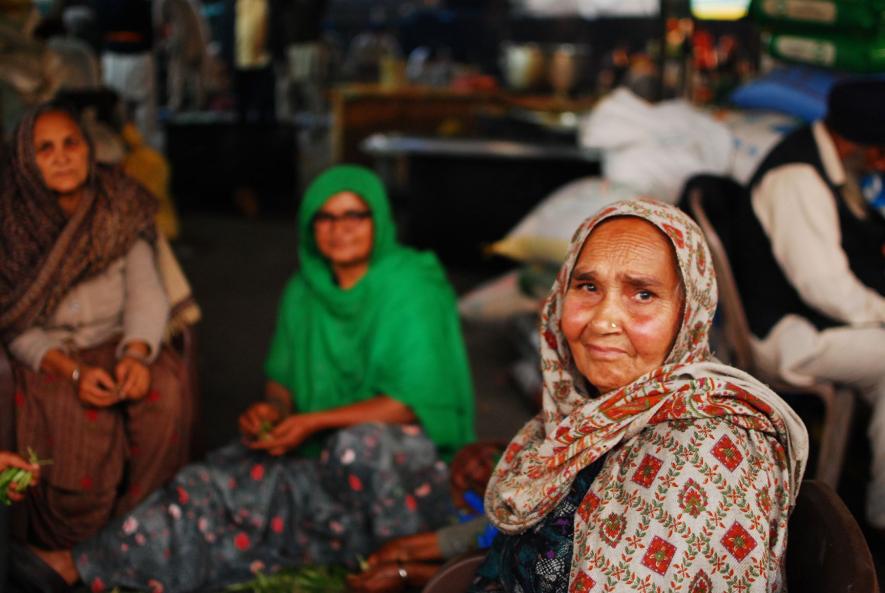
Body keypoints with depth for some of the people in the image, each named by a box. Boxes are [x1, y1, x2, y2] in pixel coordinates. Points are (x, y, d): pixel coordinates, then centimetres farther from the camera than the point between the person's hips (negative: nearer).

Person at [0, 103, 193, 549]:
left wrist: (137, 353, -27)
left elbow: (147, 295, -7)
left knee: (166, 387, -29)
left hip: (115, 345, 2)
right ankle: (68, 555, -10)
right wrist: (72, 371, -25)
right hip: (46, 357, -2)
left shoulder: (120, 211, 0)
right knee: (82, 420, -32)